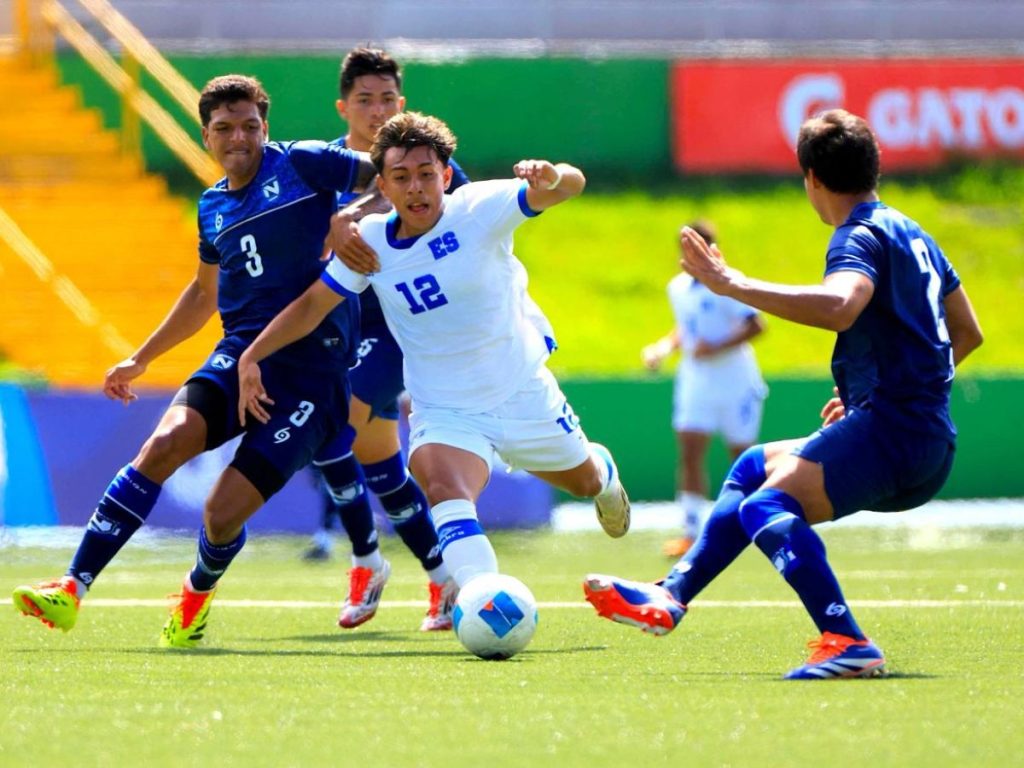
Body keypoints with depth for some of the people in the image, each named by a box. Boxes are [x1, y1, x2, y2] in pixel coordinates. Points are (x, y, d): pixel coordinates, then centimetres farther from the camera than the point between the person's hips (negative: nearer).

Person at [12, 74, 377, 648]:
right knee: (166, 443, -22)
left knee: (223, 513, -11)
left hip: (312, 368, -5)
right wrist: (140, 359, 35)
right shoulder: (214, 207, 16)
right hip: (241, 352, 5)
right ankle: (73, 589, -21)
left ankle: (198, 594, 25)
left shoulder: (302, 164, -3)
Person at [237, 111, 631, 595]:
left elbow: (572, 184, -31)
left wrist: (551, 177, -55)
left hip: (523, 391, 0)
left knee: (584, 481, 24)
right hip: (442, 410, 0)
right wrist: (252, 356, -6)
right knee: (447, 495, -31)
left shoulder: (478, 209, -19)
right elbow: (313, 304, 2)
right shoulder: (369, 241, -11)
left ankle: (603, 471, 64)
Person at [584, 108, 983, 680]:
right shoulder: (911, 234, 20)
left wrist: (734, 285, -29)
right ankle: (669, 599, 25)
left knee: (765, 506, -27)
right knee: (754, 466, 26)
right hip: (926, 440, 10)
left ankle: (848, 643, -41)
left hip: (894, 433, -10)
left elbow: (838, 306, -33)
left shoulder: (861, 238, -10)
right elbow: (967, 333, 30)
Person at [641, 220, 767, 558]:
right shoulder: (678, 287, 8)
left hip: (735, 382, -5)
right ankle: (691, 532, -9)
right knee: (689, 453, -8)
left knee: (742, 454, 6)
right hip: (696, 383, 5)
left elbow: (755, 325, -19)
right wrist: (664, 347, 5)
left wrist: (718, 347, -26)